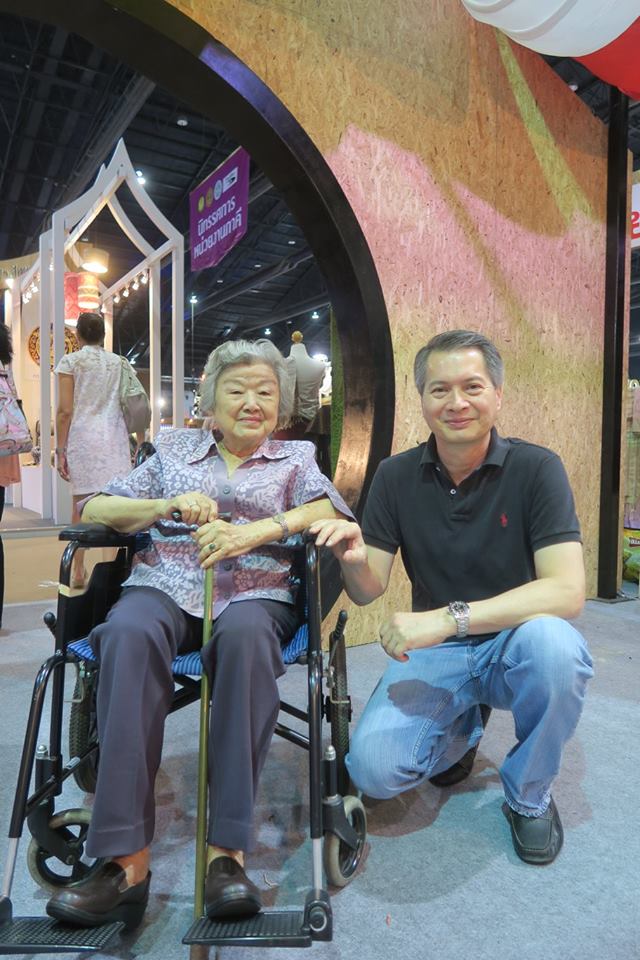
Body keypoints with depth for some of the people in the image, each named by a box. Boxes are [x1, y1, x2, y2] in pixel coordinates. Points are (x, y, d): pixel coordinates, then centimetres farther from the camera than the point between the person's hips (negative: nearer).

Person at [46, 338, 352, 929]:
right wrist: (166, 505, -6)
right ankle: (126, 857, -32)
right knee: (130, 633, -34)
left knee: (245, 634, -37)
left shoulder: (295, 457, 20)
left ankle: (227, 850, -32)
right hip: (165, 586, 1)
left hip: (255, 592, -1)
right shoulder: (174, 449, 23)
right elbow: (94, 509, 14)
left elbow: (332, 509, -1)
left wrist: (258, 529, -18)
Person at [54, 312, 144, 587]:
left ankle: (78, 571, 8)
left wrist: (60, 449, -2)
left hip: (82, 437, -2)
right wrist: (141, 442, 12)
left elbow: (65, 410, -4)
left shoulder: (70, 361, 3)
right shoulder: (119, 363, 12)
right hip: (114, 438, 2)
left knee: (81, 505, 4)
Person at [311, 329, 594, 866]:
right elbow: (368, 591, -3)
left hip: (512, 644, -2)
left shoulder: (536, 469, -13)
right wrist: (353, 560, -28)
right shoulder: (397, 476, -4)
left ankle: (529, 796, -3)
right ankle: (463, 727, 18)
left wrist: (449, 617, -34)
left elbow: (567, 590, -25)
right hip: (434, 652, 2)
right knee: (373, 769, -19)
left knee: (554, 644, -36)